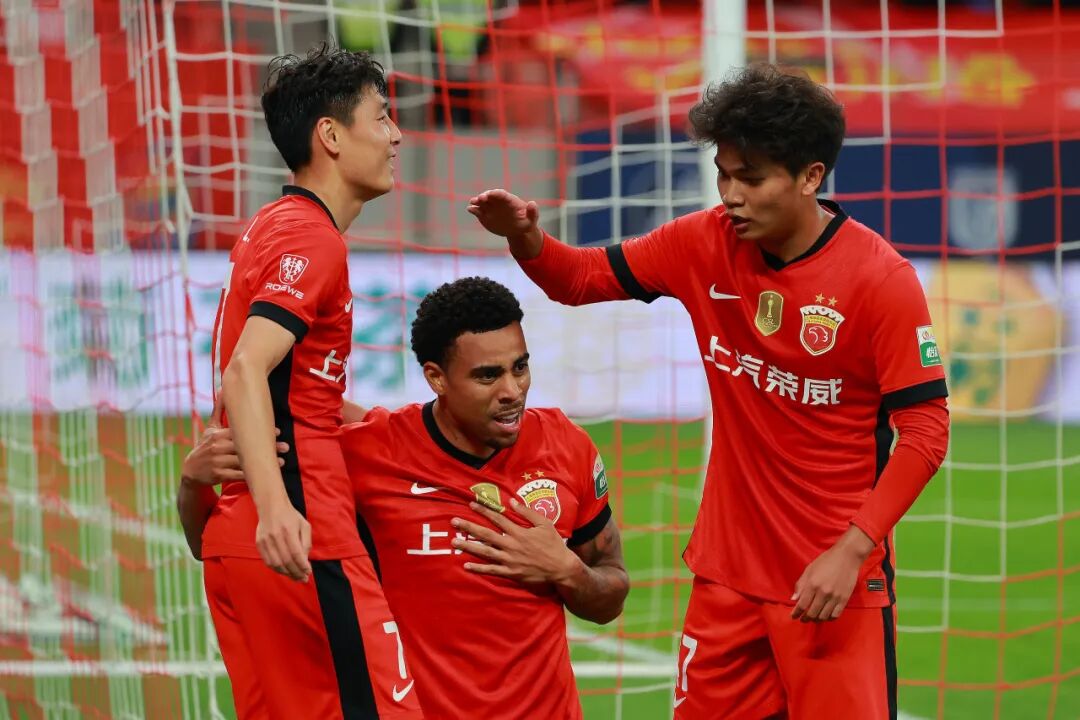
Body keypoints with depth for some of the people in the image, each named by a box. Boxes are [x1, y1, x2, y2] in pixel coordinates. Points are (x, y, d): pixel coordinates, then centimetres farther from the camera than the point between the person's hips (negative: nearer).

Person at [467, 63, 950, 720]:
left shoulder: (882, 279, -14)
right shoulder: (706, 243, 1)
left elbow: (925, 430, -13)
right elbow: (585, 279, 11)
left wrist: (851, 550, -20)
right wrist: (527, 238, -11)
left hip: (833, 578, -5)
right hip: (727, 572, 5)